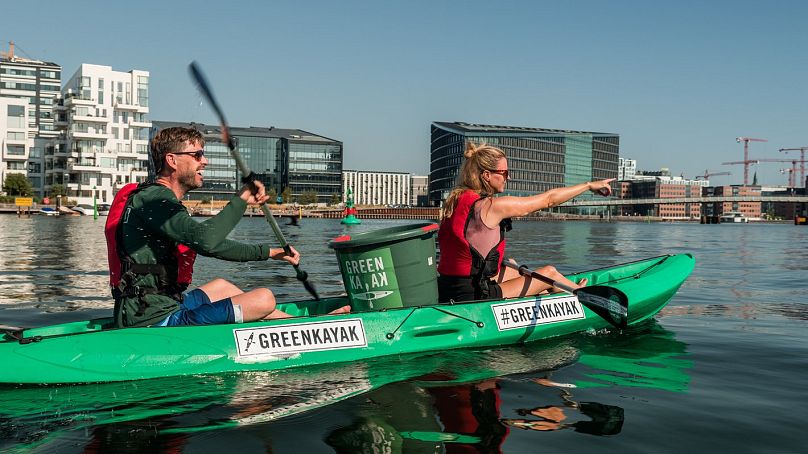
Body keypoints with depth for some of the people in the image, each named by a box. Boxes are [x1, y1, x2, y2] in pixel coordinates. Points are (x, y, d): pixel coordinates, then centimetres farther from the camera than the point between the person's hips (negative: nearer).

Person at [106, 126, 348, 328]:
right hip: (155, 322, -11)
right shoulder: (153, 199, -15)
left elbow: (212, 245, 24)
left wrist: (267, 252, 25)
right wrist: (241, 199, -19)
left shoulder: (160, 199, 17)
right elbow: (206, 239, -32)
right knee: (264, 298, -10)